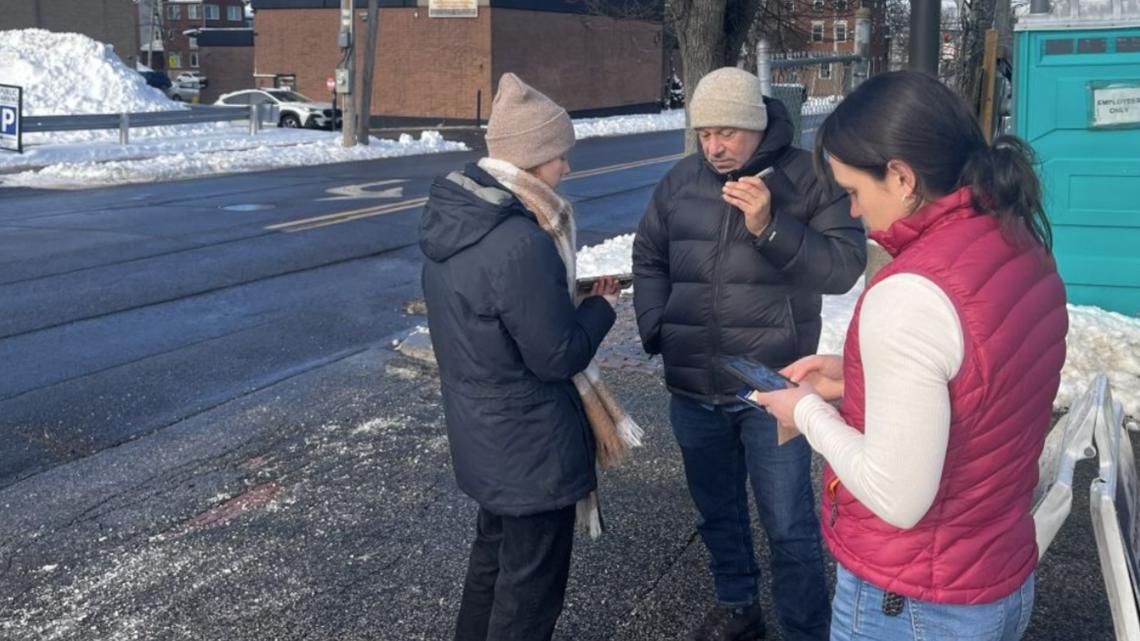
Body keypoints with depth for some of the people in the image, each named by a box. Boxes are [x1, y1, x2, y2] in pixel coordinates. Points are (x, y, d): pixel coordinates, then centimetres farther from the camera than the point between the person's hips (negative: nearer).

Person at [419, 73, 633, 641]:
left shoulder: (450, 217, -1)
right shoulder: (521, 243, -30)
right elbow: (558, 357, -22)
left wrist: (567, 296, 5)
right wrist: (601, 306, -5)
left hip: (482, 435, 9)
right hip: (530, 446, -9)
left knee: (493, 553, 27)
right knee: (531, 581, 9)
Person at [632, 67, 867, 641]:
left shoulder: (810, 179, -7)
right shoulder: (680, 181, 5)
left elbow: (843, 268, -14)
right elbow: (648, 257, 16)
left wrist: (771, 227, -25)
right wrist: (655, 329, 4)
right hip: (691, 388, 5)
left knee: (789, 526, 0)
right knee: (717, 510, 20)